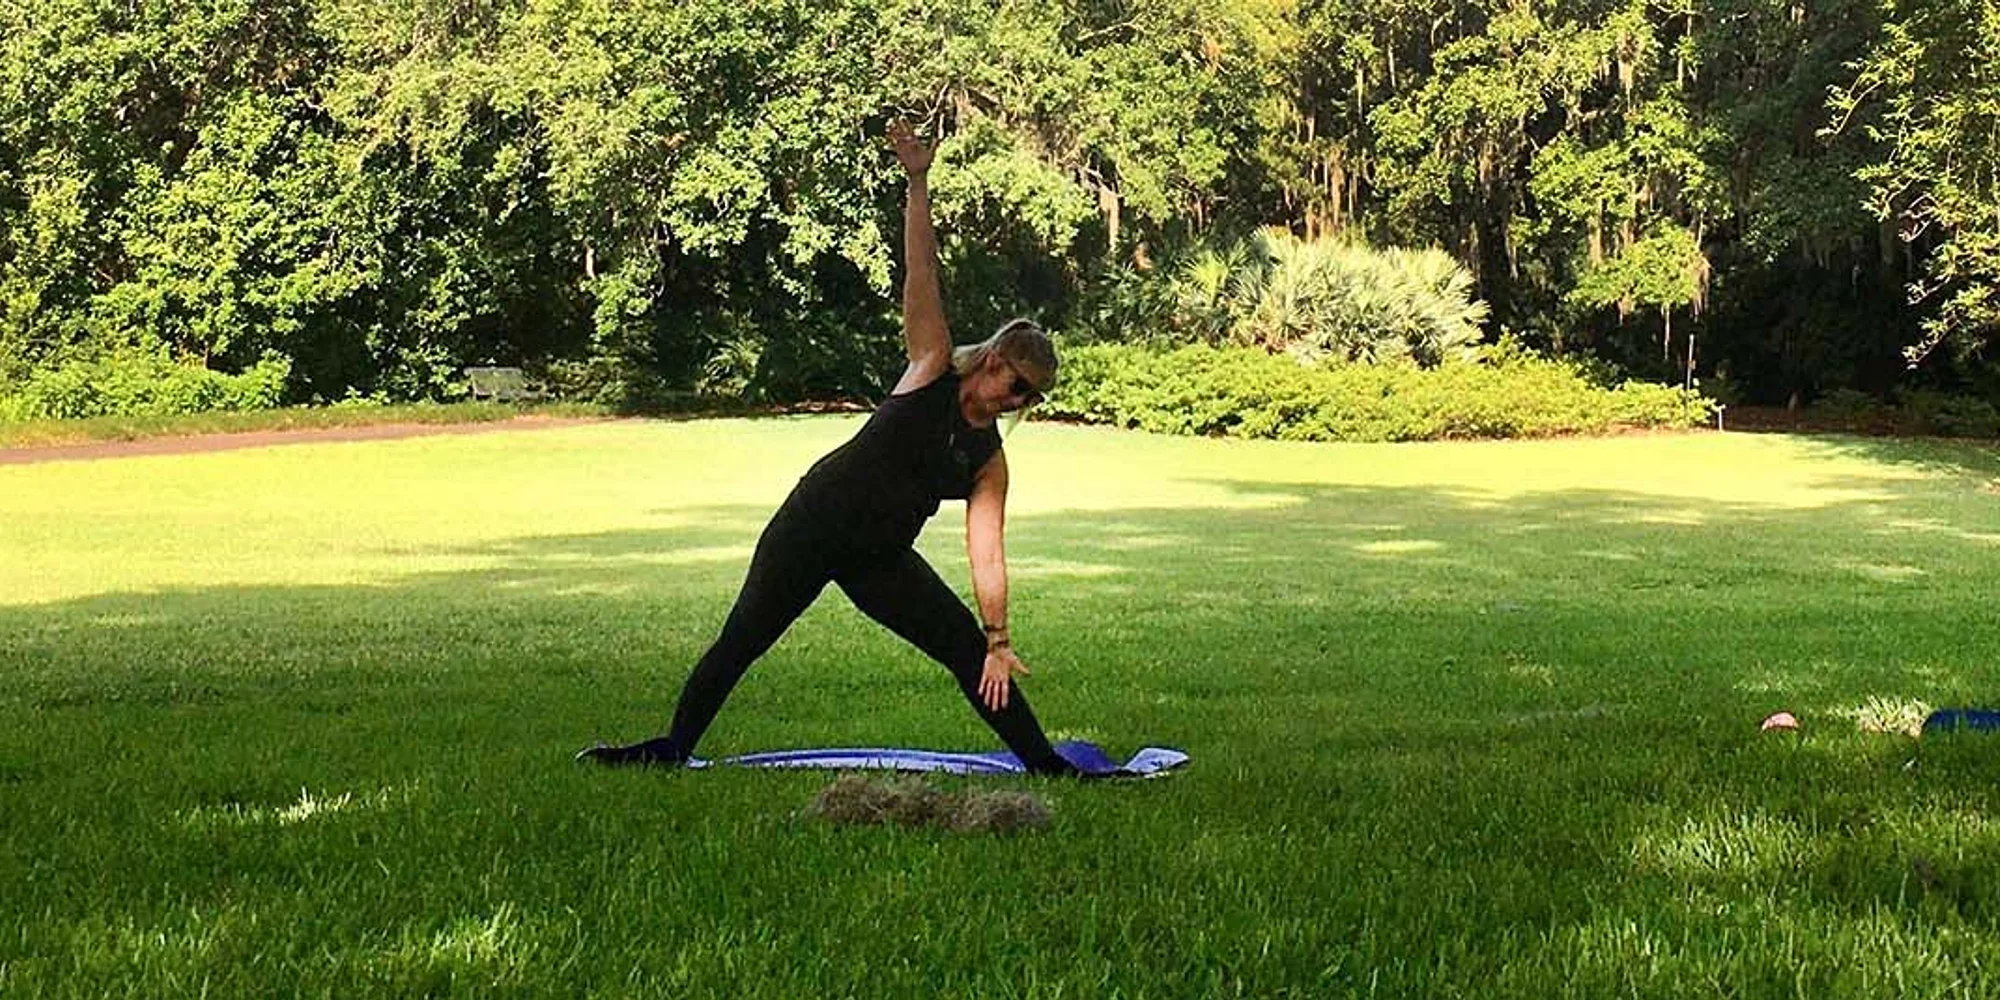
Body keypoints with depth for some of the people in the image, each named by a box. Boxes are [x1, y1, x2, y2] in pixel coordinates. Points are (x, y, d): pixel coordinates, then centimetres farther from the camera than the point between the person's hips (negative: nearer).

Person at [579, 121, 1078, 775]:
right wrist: (918, 184, -22)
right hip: (813, 525, -3)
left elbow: (987, 555, -2)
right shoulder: (932, 368, -7)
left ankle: (1045, 765, 2)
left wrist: (999, 641, -9)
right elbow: (921, 273, -15)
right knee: (741, 641, 2)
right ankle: (673, 749, 18)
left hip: (880, 560, 3)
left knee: (968, 646, -4)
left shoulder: (990, 464, 1)